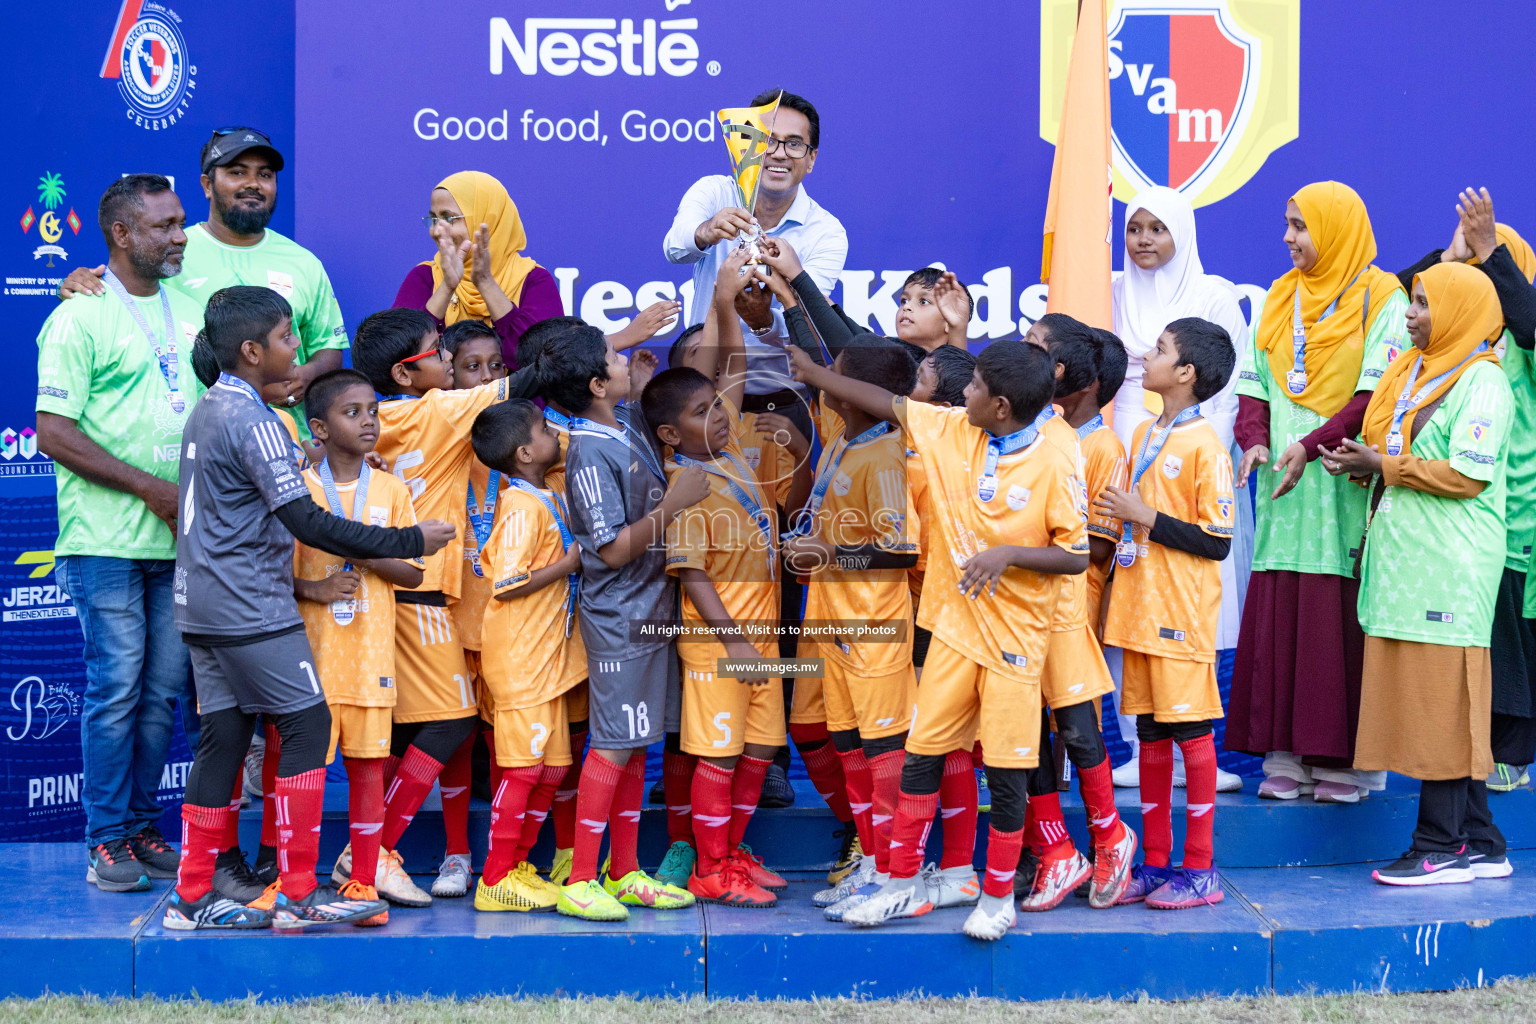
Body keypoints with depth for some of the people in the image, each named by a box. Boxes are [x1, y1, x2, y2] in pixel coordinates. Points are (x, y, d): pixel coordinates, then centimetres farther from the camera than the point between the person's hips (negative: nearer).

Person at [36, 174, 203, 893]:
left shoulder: (191, 310, 13)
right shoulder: (79, 318, -6)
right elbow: (53, 432, -12)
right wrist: (150, 487, -14)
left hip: (178, 537, 6)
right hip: (107, 538, -5)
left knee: (165, 691, 7)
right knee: (116, 686, -3)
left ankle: (142, 826, 18)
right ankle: (107, 841, 6)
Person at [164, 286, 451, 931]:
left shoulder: (206, 411, 14)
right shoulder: (252, 421, -15)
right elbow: (306, 521, -19)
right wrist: (409, 542, -17)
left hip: (202, 604, 9)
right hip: (251, 610, -9)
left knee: (223, 736, 9)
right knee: (307, 725, -5)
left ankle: (191, 897, 10)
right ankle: (298, 894, -5)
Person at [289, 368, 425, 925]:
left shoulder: (391, 491, 7)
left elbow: (413, 571, 5)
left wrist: (364, 552, -11)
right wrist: (315, 589, -16)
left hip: (371, 650, 2)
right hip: (313, 647, -2)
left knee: (367, 763, 4)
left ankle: (363, 882, 12)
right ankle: (290, 879, 10)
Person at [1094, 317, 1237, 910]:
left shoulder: (1204, 446, -11)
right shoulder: (1142, 436, 14)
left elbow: (1217, 541, -14)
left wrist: (1147, 517, -17)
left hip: (1181, 613, -8)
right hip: (1140, 609, 8)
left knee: (1191, 729, -2)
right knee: (1150, 732, 10)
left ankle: (1200, 868, 5)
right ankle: (1154, 862, 17)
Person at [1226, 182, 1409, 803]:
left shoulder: (1383, 301, -1)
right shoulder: (1279, 299, 16)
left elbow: (1378, 393, -11)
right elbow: (1255, 381, 12)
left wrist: (1311, 446, -21)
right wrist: (1254, 438, -8)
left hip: (1344, 486, -5)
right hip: (1283, 486, 5)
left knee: (1344, 619, -6)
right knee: (1278, 616, 2)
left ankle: (1348, 758, 0)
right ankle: (1289, 756, 7)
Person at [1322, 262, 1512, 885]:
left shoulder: (1482, 380, -8)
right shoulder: (1414, 373, 19)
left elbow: (1467, 475, -16)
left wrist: (1383, 465, -12)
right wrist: (1363, 467, 5)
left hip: (1450, 568, -9)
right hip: (1404, 562, 9)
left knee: (1443, 701, -6)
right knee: (1415, 697, 8)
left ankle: (1442, 846, -2)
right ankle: (1479, 845, 14)